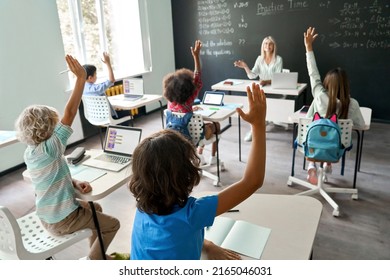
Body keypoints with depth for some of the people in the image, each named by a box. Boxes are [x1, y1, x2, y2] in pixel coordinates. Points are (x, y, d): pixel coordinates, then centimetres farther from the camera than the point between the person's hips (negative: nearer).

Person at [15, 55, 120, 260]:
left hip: (47, 217, 8)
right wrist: (81, 78, -32)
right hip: (62, 221, -8)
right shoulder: (48, 149, -28)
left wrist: (75, 183, -7)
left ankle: (96, 255, 40)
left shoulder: (29, 153, -2)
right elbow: (70, 113, -33)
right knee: (112, 224, 9)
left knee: (95, 208, 29)